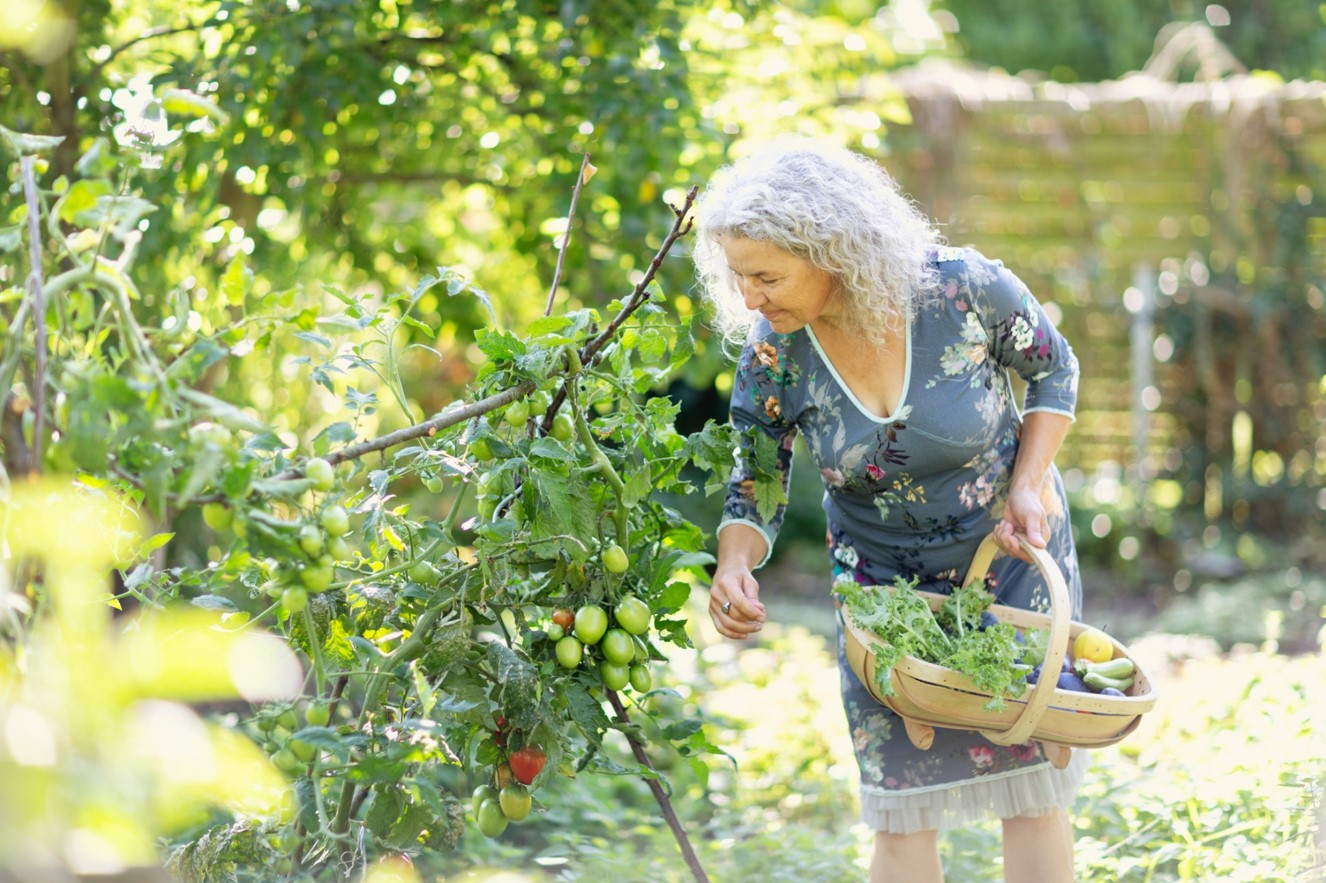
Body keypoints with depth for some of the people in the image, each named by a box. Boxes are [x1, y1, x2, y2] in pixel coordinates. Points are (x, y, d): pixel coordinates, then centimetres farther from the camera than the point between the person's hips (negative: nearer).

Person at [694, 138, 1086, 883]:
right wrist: (735, 568, -29)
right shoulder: (773, 353, -20)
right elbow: (758, 486, -8)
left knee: (1033, 791, 3)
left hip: (1012, 550, -1)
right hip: (884, 575, 1)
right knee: (904, 809, -2)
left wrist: (1030, 484, -16)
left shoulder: (964, 290, -25)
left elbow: (1055, 368, -5)